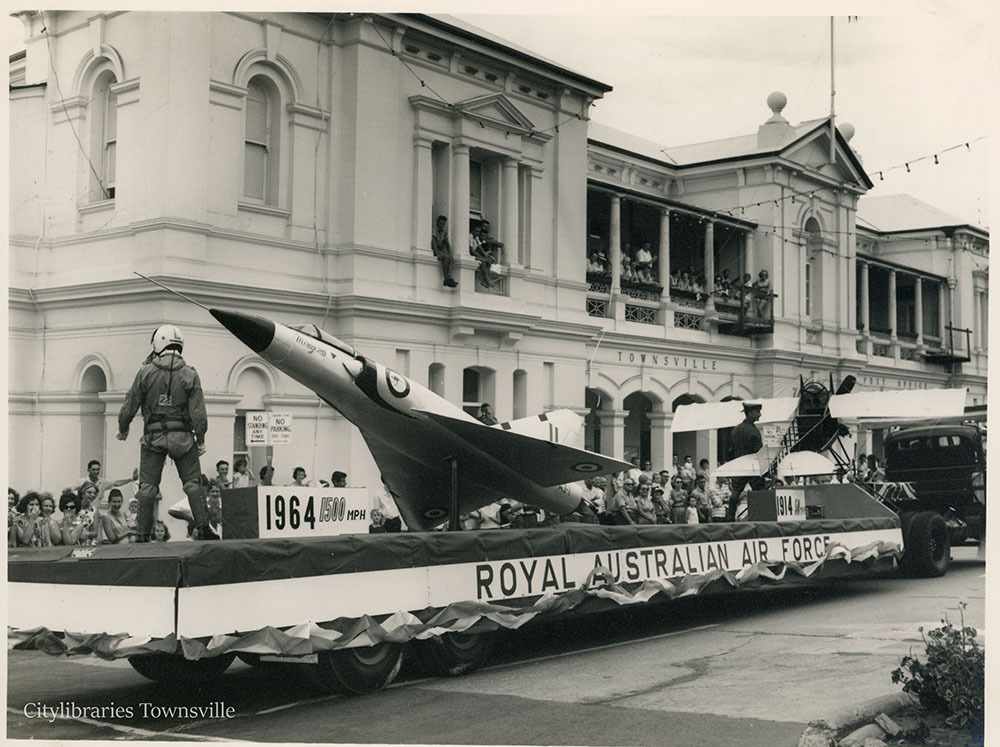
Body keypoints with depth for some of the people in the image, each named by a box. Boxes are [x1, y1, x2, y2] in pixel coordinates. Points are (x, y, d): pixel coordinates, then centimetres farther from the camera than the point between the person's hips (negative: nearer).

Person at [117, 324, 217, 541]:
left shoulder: (146, 372, -5)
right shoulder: (189, 375, -3)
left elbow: (130, 406, 1)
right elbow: (198, 413, -4)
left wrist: (123, 429, 18)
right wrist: (200, 440, 6)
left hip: (153, 437, 0)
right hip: (182, 437, 0)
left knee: (147, 486, 6)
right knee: (192, 482, 7)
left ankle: (143, 533, 7)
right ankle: (202, 528, 1)